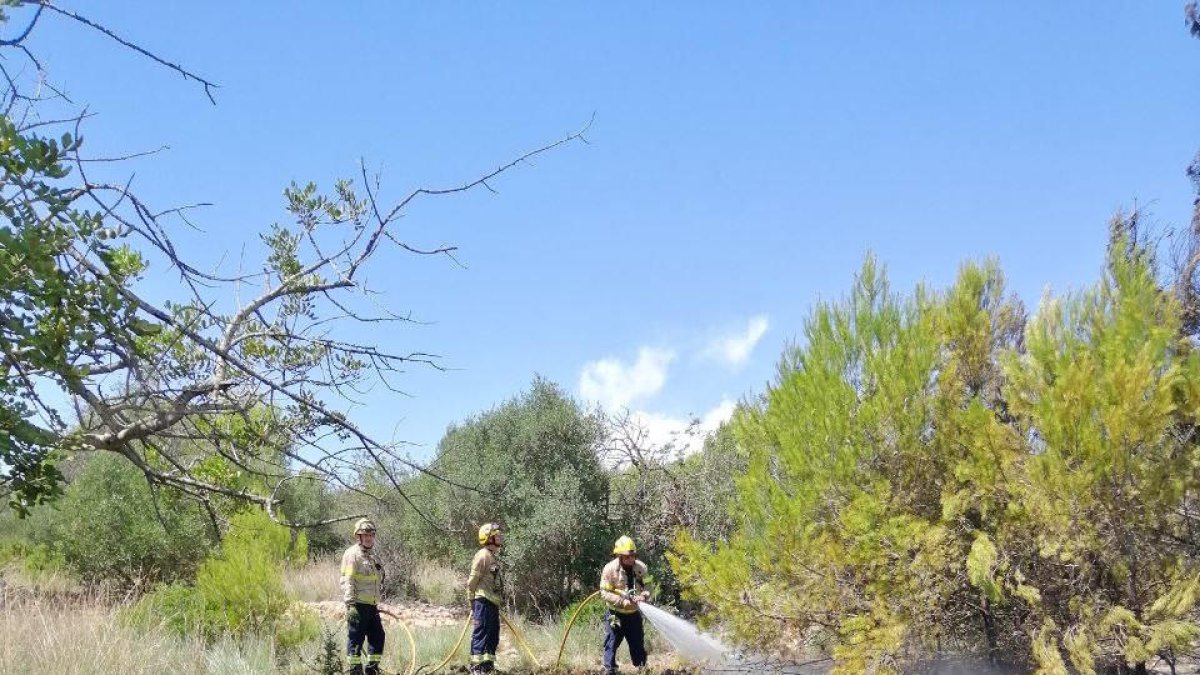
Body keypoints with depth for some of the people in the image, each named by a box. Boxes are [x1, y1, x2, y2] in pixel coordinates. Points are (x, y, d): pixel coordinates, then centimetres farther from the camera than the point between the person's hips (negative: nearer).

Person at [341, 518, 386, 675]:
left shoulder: (374, 554, 18)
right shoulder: (352, 554, -9)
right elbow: (347, 581, -15)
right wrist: (350, 603, -22)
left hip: (372, 605, 8)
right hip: (358, 604, -8)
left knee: (378, 636, 12)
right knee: (356, 638, -4)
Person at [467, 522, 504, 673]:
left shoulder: (494, 557, 18)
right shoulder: (482, 556, -12)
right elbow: (472, 581, -13)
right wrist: (471, 604, -12)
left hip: (493, 602, 10)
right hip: (483, 602, -10)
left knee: (493, 636, 13)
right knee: (481, 634, -8)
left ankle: (488, 663, 21)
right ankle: (476, 666, -6)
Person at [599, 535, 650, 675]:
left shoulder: (641, 567, -7)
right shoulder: (610, 569, -17)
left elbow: (646, 587, 6)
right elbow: (604, 593, -15)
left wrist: (643, 596, -16)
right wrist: (623, 601, -25)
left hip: (634, 614, 3)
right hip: (615, 614, -3)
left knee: (638, 645, 12)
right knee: (611, 645, 0)